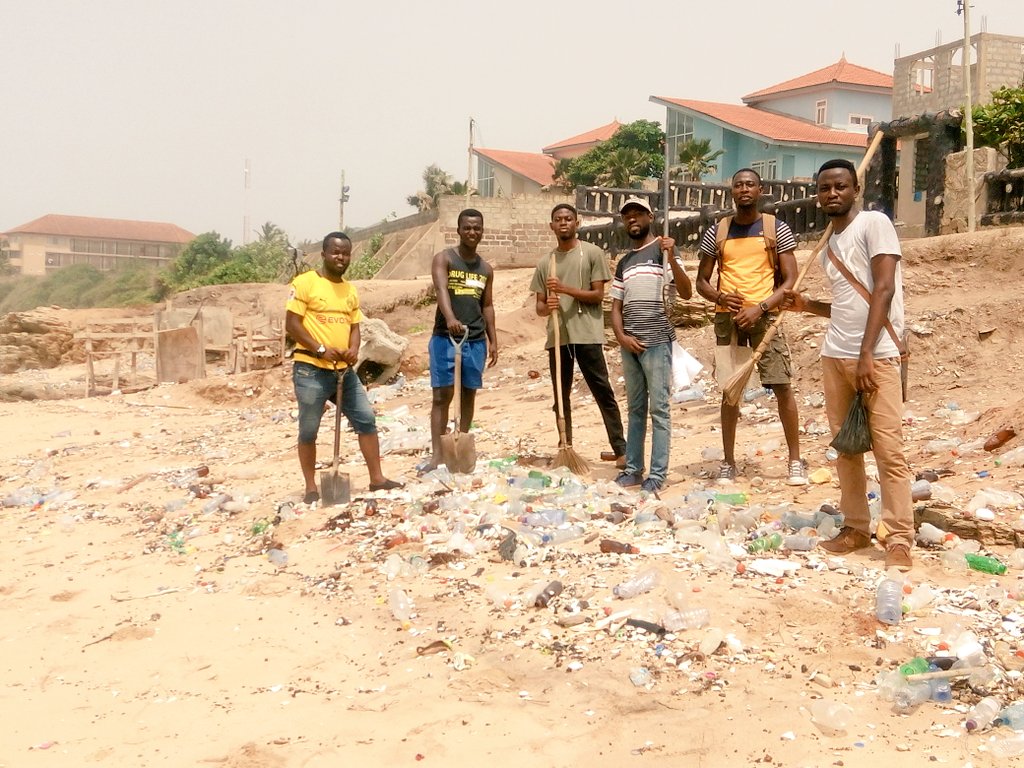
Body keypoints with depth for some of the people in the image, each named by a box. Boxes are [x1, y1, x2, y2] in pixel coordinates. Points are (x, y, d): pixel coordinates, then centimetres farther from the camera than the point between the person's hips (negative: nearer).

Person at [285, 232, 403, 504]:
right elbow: (291, 324, -11)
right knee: (309, 430, 3)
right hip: (311, 370, -6)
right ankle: (311, 488, 13)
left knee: (366, 419, 5)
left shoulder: (350, 290, 14)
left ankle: (377, 478, 13)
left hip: (344, 370, 6)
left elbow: (354, 326, 14)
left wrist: (353, 349, -7)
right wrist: (321, 350, -18)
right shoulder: (305, 283, -7)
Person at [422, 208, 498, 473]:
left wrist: (493, 340, 10)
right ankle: (437, 454, -6)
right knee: (442, 394, -6)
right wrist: (450, 319, -39)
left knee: (469, 394, 8)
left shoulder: (486, 269, 12)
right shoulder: (443, 259, -4)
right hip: (445, 337, -5)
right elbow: (441, 290, -21)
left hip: (476, 340, 5)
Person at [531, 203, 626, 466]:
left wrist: (565, 289, -16)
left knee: (603, 393, -4)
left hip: (587, 335, -4)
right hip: (557, 337, 4)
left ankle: (620, 449, -1)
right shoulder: (545, 262, 12)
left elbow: (598, 295, -5)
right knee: (560, 396, 7)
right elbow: (539, 307, 12)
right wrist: (548, 306, -12)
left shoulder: (592, 253, 1)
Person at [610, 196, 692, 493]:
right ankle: (633, 469, 17)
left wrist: (672, 259, -26)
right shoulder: (623, 262, 17)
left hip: (656, 341, -6)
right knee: (635, 408, 11)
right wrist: (622, 336, -1)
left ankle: (658, 473, -1)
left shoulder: (663, 249, 0)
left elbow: (686, 293, -11)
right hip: (629, 344, 6)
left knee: (658, 408, -4)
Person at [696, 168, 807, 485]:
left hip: (765, 315, -1)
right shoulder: (717, 232, 9)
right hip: (727, 317, 2)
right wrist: (720, 297, -10)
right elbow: (701, 281, 12)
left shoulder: (777, 229, 4)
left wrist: (760, 307, -14)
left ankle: (795, 460, 3)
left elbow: (790, 279, -1)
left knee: (782, 386, -6)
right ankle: (728, 462, 11)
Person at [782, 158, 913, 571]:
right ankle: (856, 527, 16)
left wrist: (866, 354, -17)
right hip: (834, 356, 7)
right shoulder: (829, 247, 18)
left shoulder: (874, 223, -3)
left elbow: (883, 290, -12)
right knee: (845, 447, 8)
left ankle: (899, 539, -3)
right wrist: (807, 306, 10)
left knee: (888, 450, -8)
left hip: (875, 355, -7)